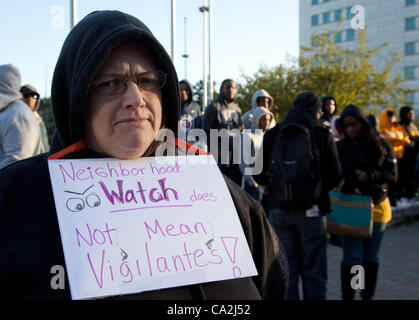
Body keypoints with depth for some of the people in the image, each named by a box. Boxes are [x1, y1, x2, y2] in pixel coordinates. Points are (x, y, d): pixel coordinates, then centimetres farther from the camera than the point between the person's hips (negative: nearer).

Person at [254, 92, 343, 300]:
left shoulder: (272, 135, 3)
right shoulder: (323, 135, -2)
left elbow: (259, 175, 4)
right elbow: (335, 179, -1)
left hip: (278, 211, 2)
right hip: (311, 212, -2)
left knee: (286, 270, 9)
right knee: (314, 272, 8)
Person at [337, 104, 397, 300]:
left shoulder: (381, 146, 1)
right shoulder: (340, 147, 2)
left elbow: (392, 174, -3)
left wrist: (369, 176, -20)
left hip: (377, 206, 2)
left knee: (371, 257, 11)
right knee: (352, 257, -5)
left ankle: (368, 296, 25)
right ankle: (347, 297, 5)